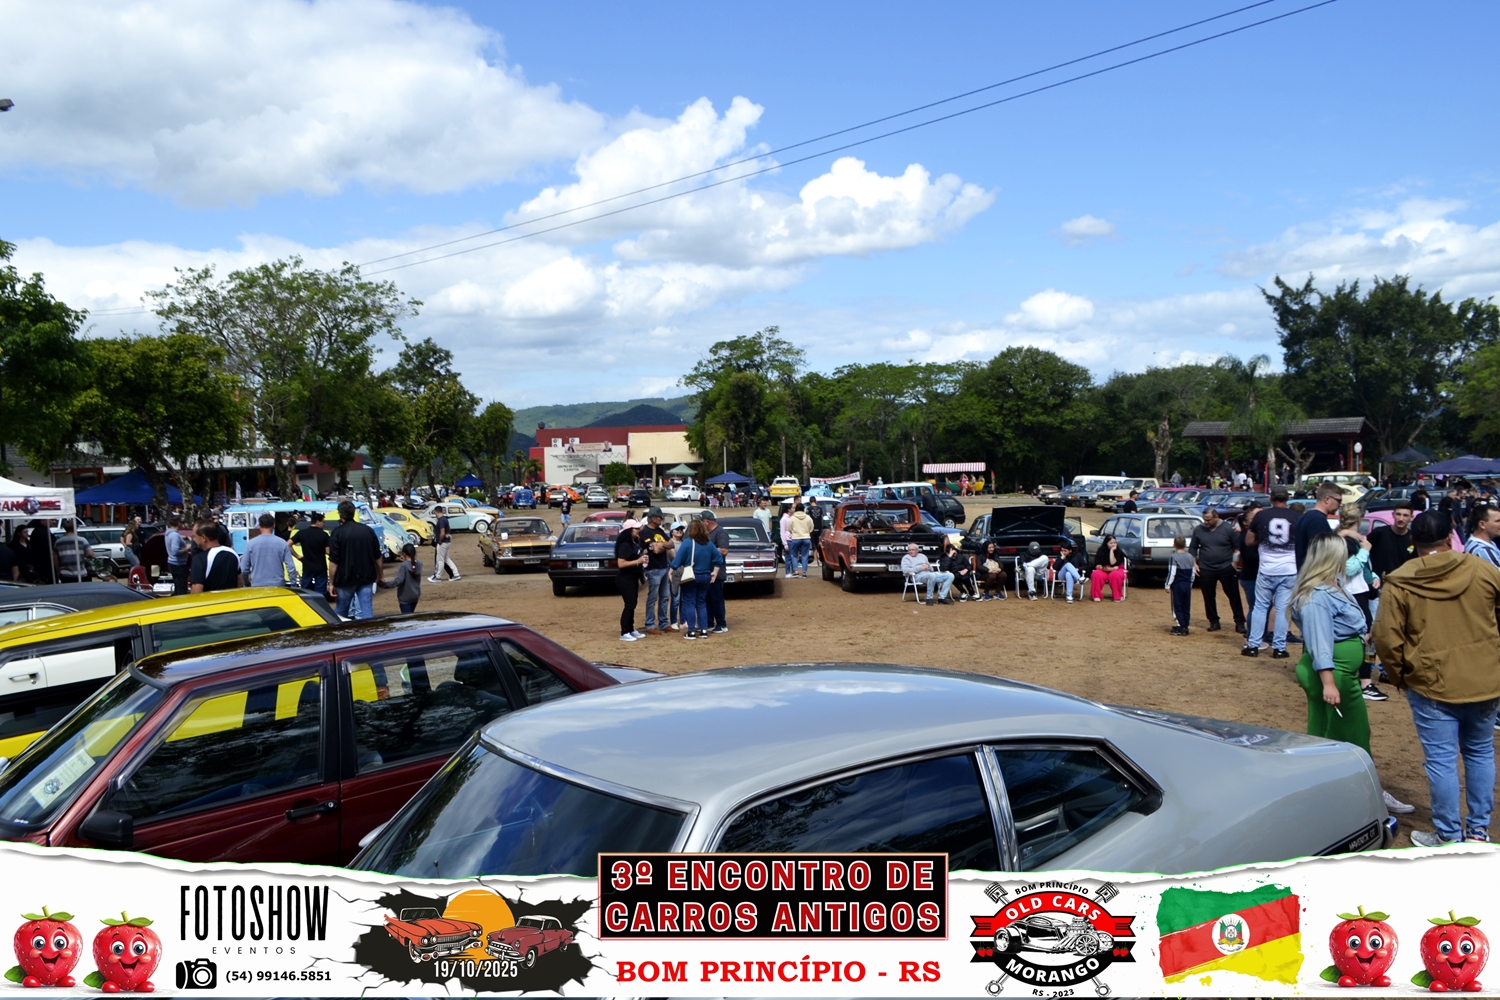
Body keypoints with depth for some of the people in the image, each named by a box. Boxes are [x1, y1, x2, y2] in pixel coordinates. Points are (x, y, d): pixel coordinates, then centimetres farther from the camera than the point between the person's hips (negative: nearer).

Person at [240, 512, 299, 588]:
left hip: (257, 586, 0)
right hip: (278, 586, 0)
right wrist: (294, 585, 4)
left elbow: (244, 568, 2)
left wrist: (247, 584, 17)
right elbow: (291, 566, -5)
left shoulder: (251, 544, -2)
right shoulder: (282, 543, -2)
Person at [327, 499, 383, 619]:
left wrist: (331, 583, -6)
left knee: (341, 612, 14)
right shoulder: (368, 530, 3)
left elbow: (333, 561, -12)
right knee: (367, 612, 1)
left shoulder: (338, 532, -9)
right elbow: (377, 557, 8)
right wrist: (380, 574, 21)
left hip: (345, 579, -3)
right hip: (366, 578, 3)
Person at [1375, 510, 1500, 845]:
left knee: (1441, 760, 5)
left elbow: (1386, 638, -11)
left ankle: (1449, 835, 13)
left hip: (1432, 683, -3)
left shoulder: (1398, 582, -10)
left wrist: (1400, 676, 5)